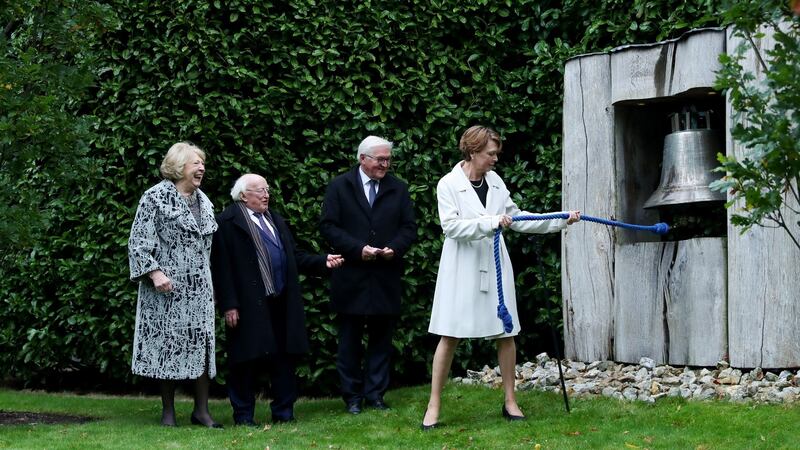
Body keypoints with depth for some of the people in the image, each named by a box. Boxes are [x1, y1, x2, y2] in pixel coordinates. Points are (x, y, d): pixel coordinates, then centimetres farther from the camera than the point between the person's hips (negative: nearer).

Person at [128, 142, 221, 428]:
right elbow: (139, 242, -10)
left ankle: (201, 410, 7)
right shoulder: (155, 197, -6)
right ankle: (168, 411, 7)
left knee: (203, 344, 1)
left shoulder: (203, 201, 14)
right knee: (167, 344, -1)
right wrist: (155, 272, -20)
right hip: (167, 286, -6)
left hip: (199, 287, 6)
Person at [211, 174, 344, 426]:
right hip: (249, 306, -7)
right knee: (247, 360, 1)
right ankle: (243, 415, 11)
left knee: (284, 358, 10)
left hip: (281, 303, 7)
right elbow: (222, 268, -11)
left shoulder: (276, 220, 17)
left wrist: (324, 262, 3)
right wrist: (229, 306, -16)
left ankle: (284, 412, 19)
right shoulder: (227, 223, -6)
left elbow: (295, 256, 18)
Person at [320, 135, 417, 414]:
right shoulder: (339, 187, 1)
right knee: (350, 341, 4)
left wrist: (395, 248, -11)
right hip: (351, 277, -2)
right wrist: (358, 248, -15)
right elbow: (328, 226, -5)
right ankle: (352, 396, 11)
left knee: (381, 339, 5)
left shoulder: (398, 189, 9)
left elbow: (409, 227, 9)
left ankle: (375, 394, 13)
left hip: (386, 278, 2)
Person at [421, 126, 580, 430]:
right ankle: (434, 406, 4)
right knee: (450, 336, -3)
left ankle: (510, 401, 17)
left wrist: (560, 221, 7)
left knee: (505, 333, 5)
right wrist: (490, 222, -25)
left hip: (494, 267, 5)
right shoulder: (448, 184, -8)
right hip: (462, 270, -5)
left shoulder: (495, 182, 7)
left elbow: (516, 219, 12)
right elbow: (450, 225, -18)